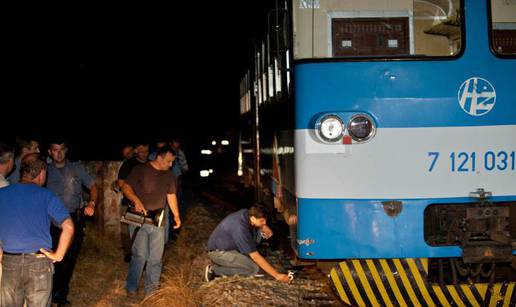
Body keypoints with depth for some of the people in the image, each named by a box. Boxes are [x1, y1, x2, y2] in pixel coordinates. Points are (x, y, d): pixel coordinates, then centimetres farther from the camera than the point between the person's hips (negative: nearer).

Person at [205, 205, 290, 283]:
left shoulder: (246, 213, -10)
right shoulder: (241, 229, -34)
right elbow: (255, 256, -31)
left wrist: (265, 228, -12)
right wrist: (277, 275, -29)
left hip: (230, 245, 9)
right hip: (218, 252, -9)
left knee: (258, 231, -4)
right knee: (253, 268, -22)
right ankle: (214, 270, -11)